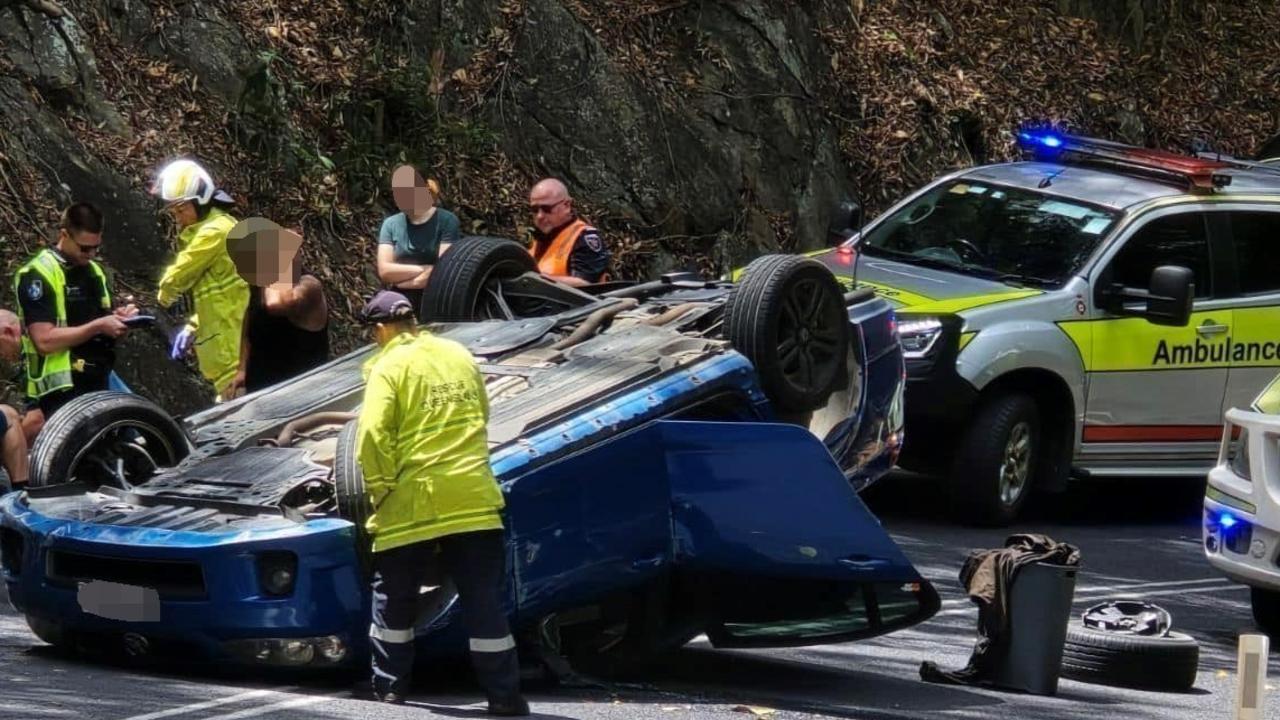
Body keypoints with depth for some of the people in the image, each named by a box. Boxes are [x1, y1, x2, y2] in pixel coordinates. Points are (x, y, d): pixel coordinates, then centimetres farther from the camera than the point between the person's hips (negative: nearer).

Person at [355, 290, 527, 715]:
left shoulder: (389, 367, -5)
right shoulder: (459, 356, 12)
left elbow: (373, 435, -15)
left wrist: (380, 490, -4)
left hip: (411, 505, -4)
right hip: (473, 500, 4)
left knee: (394, 601, 14)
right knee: (483, 602, 2)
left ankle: (389, 686, 18)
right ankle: (503, 694, -1)